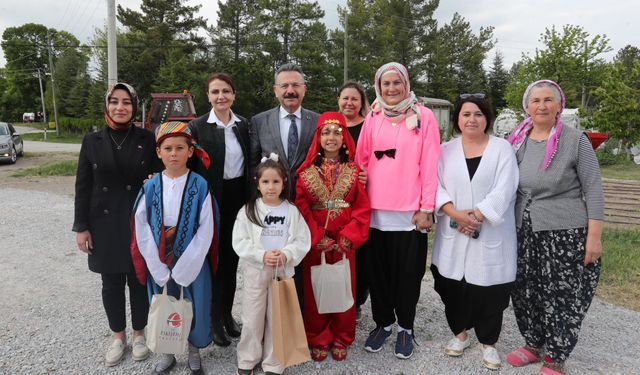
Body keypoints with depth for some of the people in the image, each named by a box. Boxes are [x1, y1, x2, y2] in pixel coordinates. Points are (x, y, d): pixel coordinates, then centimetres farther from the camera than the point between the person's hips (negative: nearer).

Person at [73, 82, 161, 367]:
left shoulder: (147, 140, -2)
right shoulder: (92, 141, 2)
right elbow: (82, 187, 2)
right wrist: (81, 227, -1)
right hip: (104, 226, 2)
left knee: (139, 281, 9)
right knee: (111, 284, 12)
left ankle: (139, 333, 29)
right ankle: (118, 335, 32)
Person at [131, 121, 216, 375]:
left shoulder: (200, 186, -11)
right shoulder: (150, 188, -5)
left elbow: (205, 232, -12)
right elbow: (142, 231, -4)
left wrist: (182, 271, -12)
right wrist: (160, 270, -8)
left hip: (193, 263, -2)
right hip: (159, 265, 2)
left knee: (195, 307, 9)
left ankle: (194, 353, 35)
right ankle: (167, 353, 39)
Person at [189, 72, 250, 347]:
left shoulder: (244, 125, 5)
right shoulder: (198, 127, -5)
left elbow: (250, 163, 8)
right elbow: (190, 167, -6)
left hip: (238, 198, 3)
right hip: (211, 200, -3)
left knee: (231, 258, 13)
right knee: (214, 259, 6)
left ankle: (227, 314, 29)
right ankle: (215, 320, 21)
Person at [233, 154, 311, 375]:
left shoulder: (292, 211, -2)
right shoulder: (248, 210, -4)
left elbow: (303, 241, -3)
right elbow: (240, 242, -8)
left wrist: (286, 254, -20)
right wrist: (262, 255, -19)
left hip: (283, 271, 1)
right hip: (255, 271, 0)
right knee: (252, 319, 10)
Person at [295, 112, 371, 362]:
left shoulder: (354, 170, 1)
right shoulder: (307, 171, 0)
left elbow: (362, 207, -3)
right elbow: (301, 207, -5)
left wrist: (348, 237, -13)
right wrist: (317, 238, -13)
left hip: (344, 241, 1)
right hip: (315, 241, 0)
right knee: (315, 290, 8)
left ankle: (341, 340, 26)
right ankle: (318, 340, 24)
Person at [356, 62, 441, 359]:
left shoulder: (423, 117, -1)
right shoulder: (372, 118, 8)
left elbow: (430, 164, -4)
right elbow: (361, 161, 9)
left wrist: (426, 207, -8)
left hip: (410, 210, -3)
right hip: (375, 209, 3)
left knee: (407, 272, 8)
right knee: (378, 270, 12)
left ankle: (405, 327, 27)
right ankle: (383, 322, 30)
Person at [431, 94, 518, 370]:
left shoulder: (502, 148, 1)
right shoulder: (446, 150, 8)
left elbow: (504, 190, -9)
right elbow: (436, 185, -2)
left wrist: (477, 215, -18)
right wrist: (455, 214, -16)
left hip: (491, 233, -2)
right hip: (454, 234, 2)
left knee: (489, 290, 2)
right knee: (454, 287, 8)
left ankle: (488, 343, 22)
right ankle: (460, 333, 30)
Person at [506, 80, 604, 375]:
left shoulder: (576, 140, -8)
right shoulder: (517, 142, 5)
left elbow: (593, 191, -8)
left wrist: (594, 237, -12)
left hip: (564, 234, -5)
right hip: (523, 233, 5)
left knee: (561, 296, 4)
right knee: (525, 291, 14)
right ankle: (534, 344, 34)